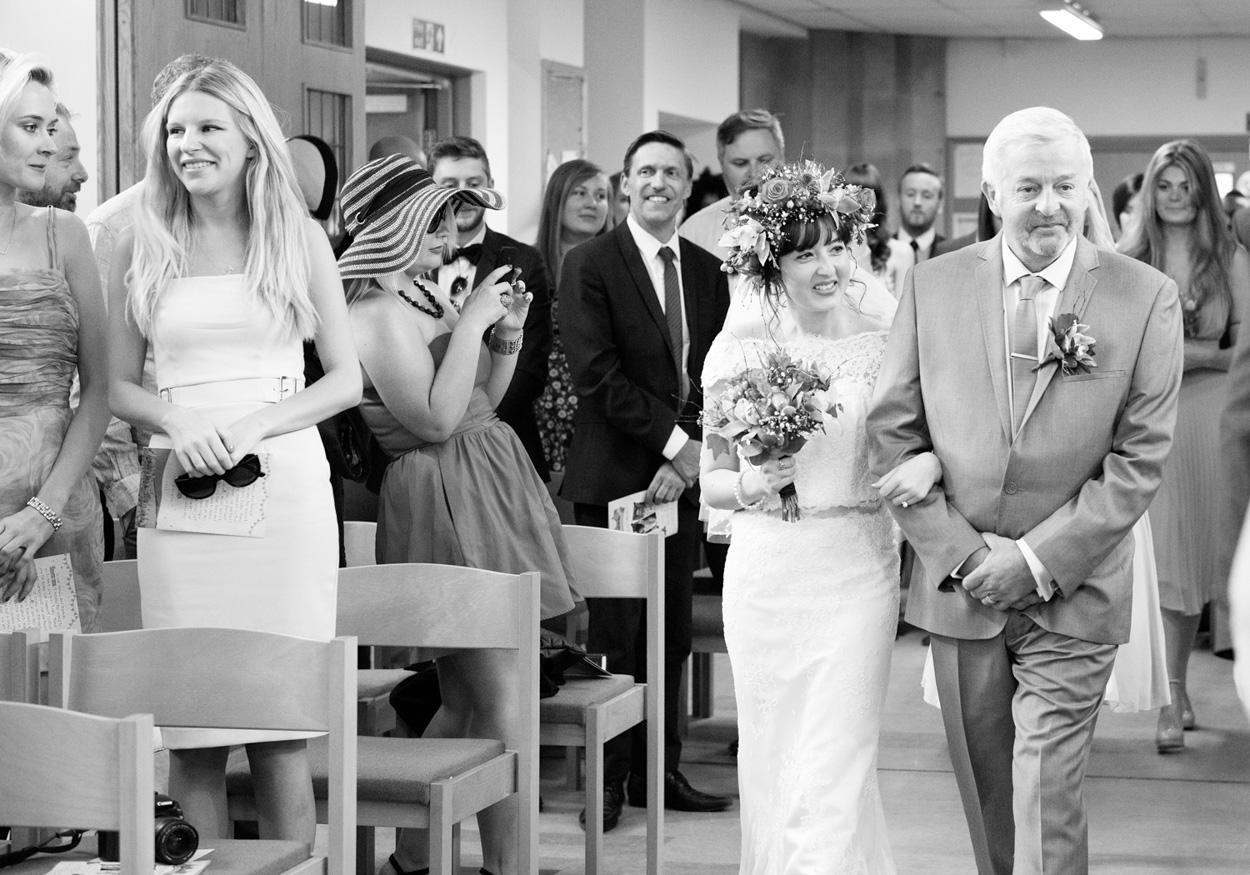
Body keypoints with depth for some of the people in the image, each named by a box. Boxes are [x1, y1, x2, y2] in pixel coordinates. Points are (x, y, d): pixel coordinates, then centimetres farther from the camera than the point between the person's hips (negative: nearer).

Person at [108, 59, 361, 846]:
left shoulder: (299, 239, 5)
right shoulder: (142, 248, 8)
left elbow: (346, 379, 4)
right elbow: (118, 384, 10)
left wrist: (254, 426, -11)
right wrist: (179, 425, -10)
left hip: (287, 481, -1)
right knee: (190, 725, 0)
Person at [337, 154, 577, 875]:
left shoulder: (427, 293, 13)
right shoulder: (376, 311, -14)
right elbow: (436, 419, -20)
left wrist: (509, 334, 5)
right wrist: (470, 322, -17)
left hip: (490, 485, 9)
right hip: (444, 499, -9)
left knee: (465, 700, 12)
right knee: (499, 701, -8)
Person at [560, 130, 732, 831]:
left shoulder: (709, 272, 12)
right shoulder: (590, 265, -3)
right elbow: (597, 375, -11)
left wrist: (687, 459, -7)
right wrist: (674, 440, -13)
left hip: (683, 475, 5)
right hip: (616, 476, -5)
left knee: (672, 635, 8)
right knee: (615, 635, -3)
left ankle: (660, 771, 16)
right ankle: (606, 779, 4)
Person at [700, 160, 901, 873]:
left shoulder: (885, 343, -1)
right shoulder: (739, 350, 1)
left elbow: (918, 447, 9)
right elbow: (712, 483, 7)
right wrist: (752, 483, -12)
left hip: (856, 570, -2)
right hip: (767, 570, 2)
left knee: (836, 770, -6)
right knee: (772, 761, 10)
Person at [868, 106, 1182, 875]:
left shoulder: (1145, 297, -6)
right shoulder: (935, 286, 0)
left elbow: (1142, 456, -7)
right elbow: (892, 432, 1)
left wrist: (1040, 559, -12)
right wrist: (959, 552, -8)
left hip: (1074, 594, -2)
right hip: (959, 587, 3)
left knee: (1047, 806, -7)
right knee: (987, 797, 13)